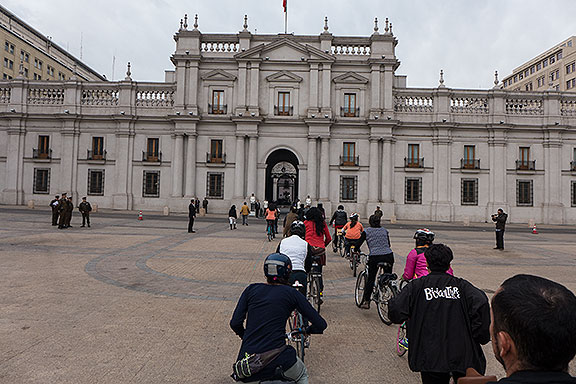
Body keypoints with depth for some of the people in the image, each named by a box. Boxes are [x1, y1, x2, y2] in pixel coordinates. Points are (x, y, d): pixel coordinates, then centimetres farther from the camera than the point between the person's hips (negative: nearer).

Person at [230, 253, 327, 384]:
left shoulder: (251, 289, 7)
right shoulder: (291, 293, 1)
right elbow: (321, 324, 1)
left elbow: (235, 324, 3)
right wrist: (307, 330, 23)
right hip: (276, 357, -2)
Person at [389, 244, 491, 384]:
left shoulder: (416, 286, -5)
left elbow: (396, 311, -15)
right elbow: (481, 303, -18)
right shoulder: (461, 285, 0)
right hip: (462, 355, 1)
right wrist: (482, 336, -6)